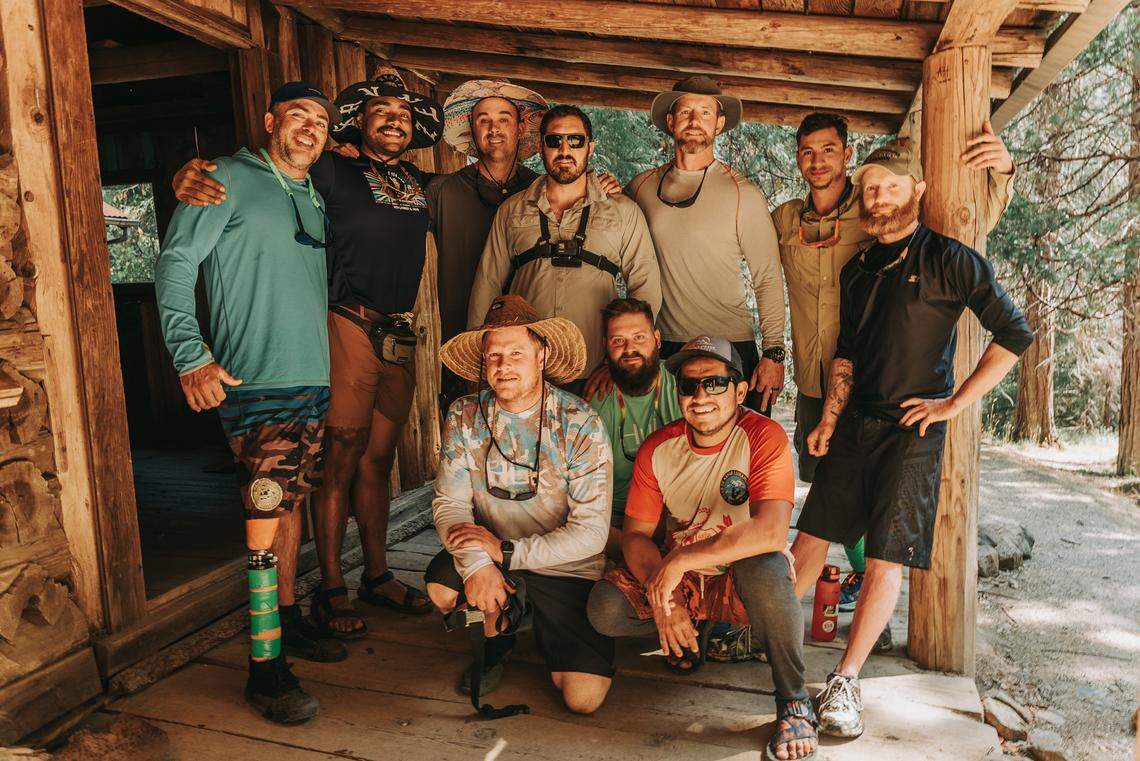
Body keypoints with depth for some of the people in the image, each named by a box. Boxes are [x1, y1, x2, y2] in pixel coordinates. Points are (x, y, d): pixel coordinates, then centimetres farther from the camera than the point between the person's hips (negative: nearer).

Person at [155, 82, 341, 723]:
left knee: (292, 501, 15)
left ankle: (287, 620, 30)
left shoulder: (316, 198, 19)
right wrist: (192, 356, -16)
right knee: (267, 511, -9)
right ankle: (266, 667, -1)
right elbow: (176, 263, -7)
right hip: (255, 381, -7)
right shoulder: (230, 179, -2)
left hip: (315, 380, 7)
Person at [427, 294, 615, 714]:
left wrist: (505, 551, -23)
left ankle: (546, 631, 21)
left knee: (583, 697, -14)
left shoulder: (579, 424, -16)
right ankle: (496, 639, 7)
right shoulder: (465, 417, -5)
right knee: (442, 587, -28)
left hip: (566, 568, -3)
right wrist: (476, 564, -27)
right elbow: (449, 503, -8)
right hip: (491, 552, 3)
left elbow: (591, 533, -18)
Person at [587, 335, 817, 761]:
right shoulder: (657, 448, -6)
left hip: (741, 581, -4)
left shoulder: (763, 436, -19)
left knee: (765, 567, -37)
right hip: (678, 582, 4)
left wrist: (681, 560, -36)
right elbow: (635, 534, -5)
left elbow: (771, 532, -32)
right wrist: (662, 601, -22)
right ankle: (693, 629, 14)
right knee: (605, 607, -20)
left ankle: (794, 702, -12)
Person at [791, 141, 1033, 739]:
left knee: (886, 558, -5)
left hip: (913, 429, -5)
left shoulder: (948, 259, -3)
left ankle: (845, 680, 2)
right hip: (856, 425, 5)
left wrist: (952, 403, -9)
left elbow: (1014, 335, -6)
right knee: (812, 537, 5)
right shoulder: (858, 270, 14)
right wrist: (829, 421, 10)